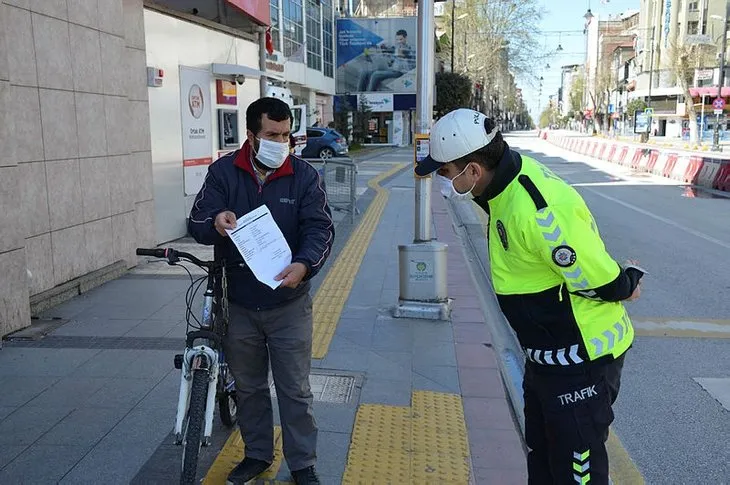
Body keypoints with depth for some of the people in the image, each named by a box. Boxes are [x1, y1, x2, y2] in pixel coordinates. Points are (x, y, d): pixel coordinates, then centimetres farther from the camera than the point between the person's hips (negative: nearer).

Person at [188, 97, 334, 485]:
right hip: (237, 305, 2)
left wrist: (303, 263, -33)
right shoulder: (223, 172, -3)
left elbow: (319, 227, -13)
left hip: (288, 304, -2)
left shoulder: (304, 175, -5)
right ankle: (257, 454, 38)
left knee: (295, 390, 8)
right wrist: (215, 223, -33)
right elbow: (197, 223, -8)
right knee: (248, 387, 18)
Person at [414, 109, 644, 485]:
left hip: (581, 358, -9)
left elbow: (602, 282, -24)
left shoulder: (537, 211, -34)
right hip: (547, 352, 9)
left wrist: (626, 283, -6)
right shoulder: (513, 169, -4)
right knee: (541, 453, 25)